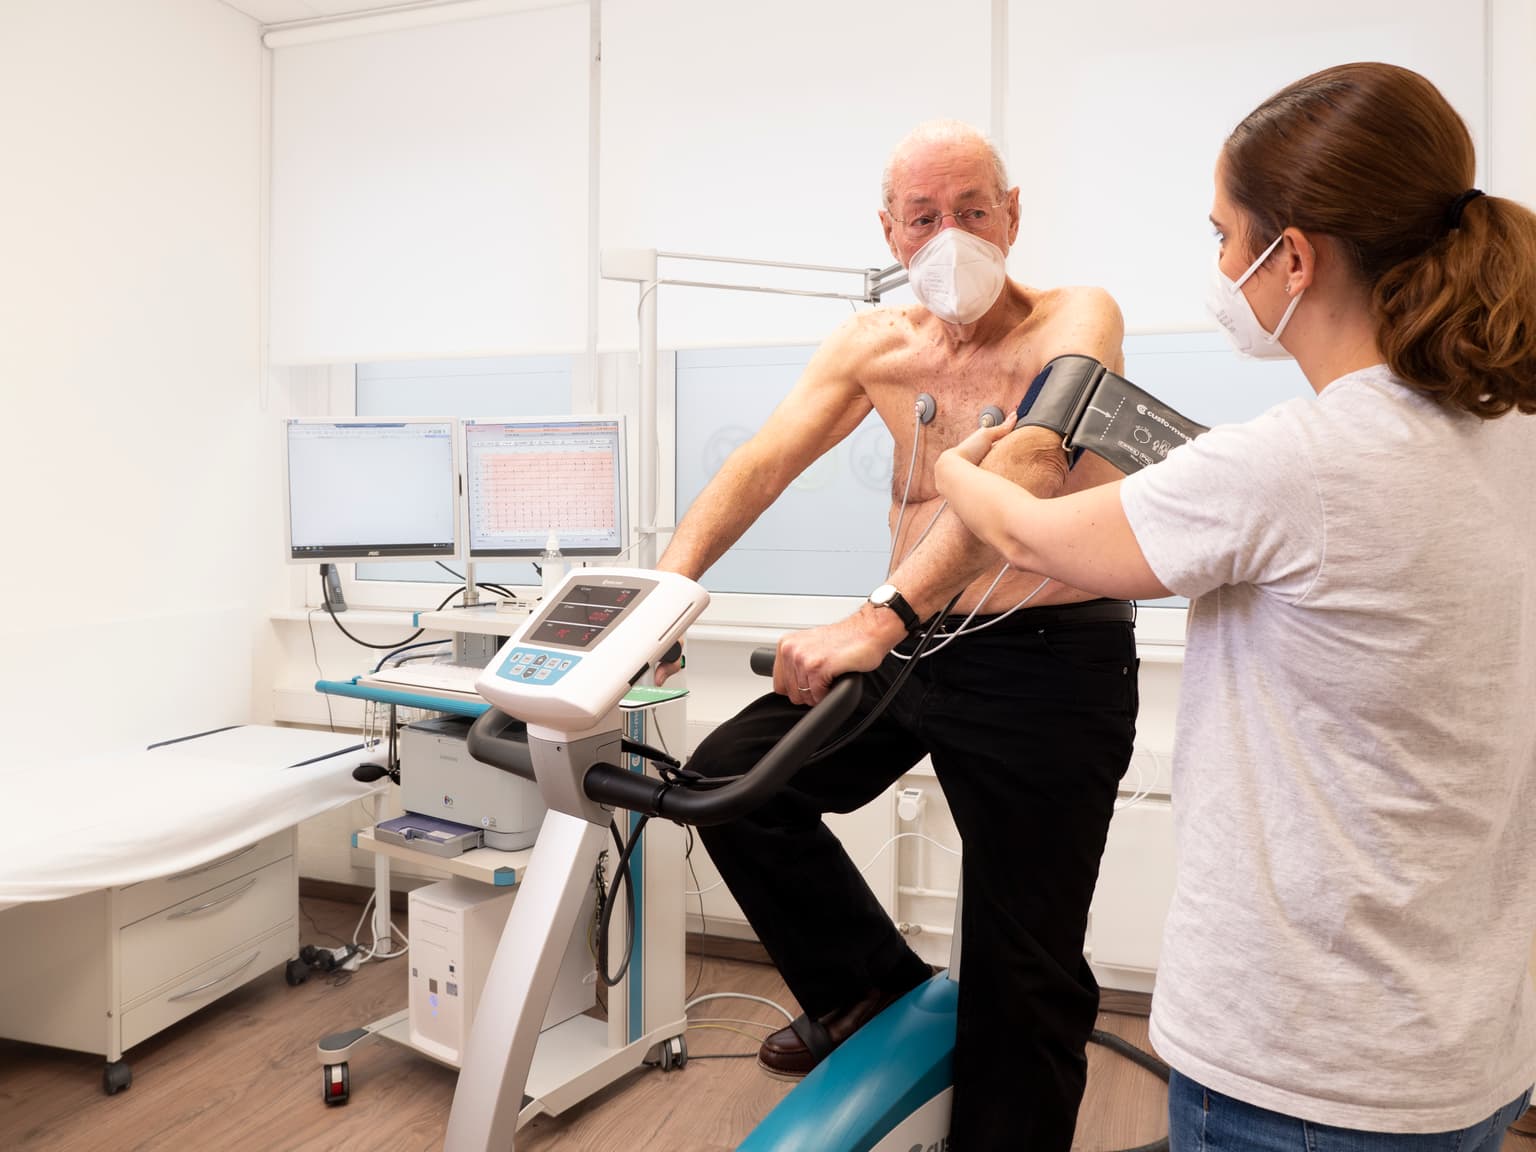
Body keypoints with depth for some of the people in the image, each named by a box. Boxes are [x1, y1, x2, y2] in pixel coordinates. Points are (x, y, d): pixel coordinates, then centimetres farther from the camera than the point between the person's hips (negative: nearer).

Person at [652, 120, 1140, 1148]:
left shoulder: (1075, 319, -11)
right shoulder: (875, 343, 6)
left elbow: (1018, 467, -29)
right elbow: (764, 462, -6)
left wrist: (881, 615, -42)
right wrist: (665, 585, -23)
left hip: (1048, 661, -5)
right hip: (911, 642, 5)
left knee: (1023, 974, 2)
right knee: (732, 775, -2)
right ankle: (873, 986, 18)